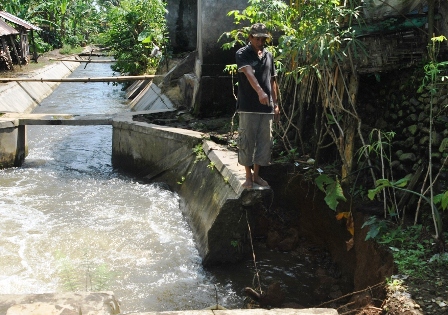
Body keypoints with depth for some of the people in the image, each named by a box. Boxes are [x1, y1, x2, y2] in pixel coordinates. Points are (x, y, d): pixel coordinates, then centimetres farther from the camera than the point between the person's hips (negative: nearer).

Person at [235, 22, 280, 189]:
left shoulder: (269, 55, 12)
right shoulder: (242, 54, -6)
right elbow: (249, 73, -24)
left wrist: (275, 103, 12)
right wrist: (260, 91, -41)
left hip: (266, 107, 5)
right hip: (248, 107, -5)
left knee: (264, 141, 8)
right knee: (247, 141, 0)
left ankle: (257, 175, 21)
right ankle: (248, 177, 11)